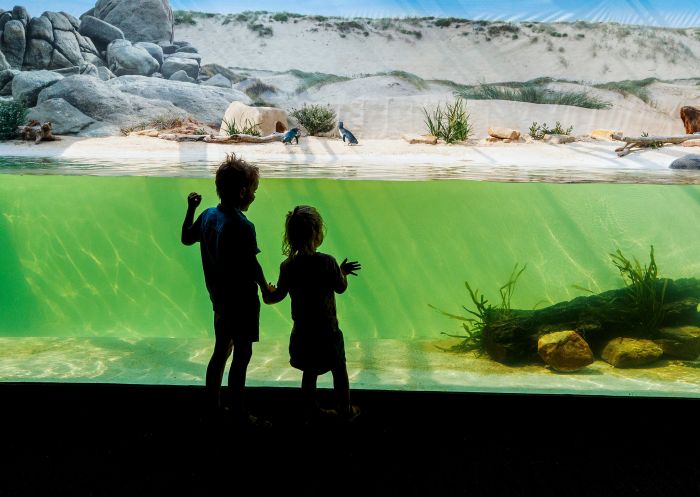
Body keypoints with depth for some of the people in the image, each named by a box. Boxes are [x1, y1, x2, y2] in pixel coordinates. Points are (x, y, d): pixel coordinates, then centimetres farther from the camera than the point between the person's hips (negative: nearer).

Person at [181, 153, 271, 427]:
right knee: (242, 355, 5)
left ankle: (212, 403, 33)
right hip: (242, 301, -8)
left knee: (221, 350, 21)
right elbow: (253, 267, -20)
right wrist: (266, 289, -4)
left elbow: (186, 238, 16)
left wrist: (190, 209, 23)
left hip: (219, 298, 8)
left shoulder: (207, 215, -1)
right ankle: (238, 411, 17)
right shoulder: (243, 226, -24)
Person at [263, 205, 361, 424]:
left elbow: (278, 295, 0)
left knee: (309, 373, 19)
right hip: (327, 330, -3)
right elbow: (341, 287, -7)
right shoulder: (327, 262, -19)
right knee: (339, 371, 16)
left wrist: (268, 293, 23)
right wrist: (343, 272, 13)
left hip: (301, 331, 4)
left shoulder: (287, 266, -9)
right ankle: (345, 411, 29)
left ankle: (312, 411, 33)